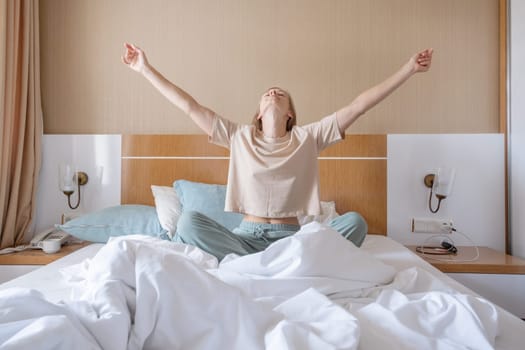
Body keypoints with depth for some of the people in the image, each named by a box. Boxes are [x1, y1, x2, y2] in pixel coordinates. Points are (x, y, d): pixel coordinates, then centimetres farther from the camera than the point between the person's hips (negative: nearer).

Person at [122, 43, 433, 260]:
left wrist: (410, 69, 0)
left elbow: (358, 106, 1)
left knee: (355, 222, -24)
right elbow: (190, 106, 7)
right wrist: (146, 69, 7)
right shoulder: (239, 136, 8)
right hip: (246, 235, 1)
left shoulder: (308, 137, 5)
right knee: (188, 221, -24)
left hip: (291, 237, 0)